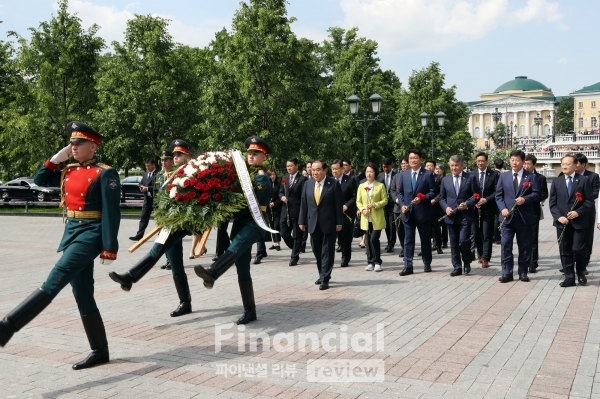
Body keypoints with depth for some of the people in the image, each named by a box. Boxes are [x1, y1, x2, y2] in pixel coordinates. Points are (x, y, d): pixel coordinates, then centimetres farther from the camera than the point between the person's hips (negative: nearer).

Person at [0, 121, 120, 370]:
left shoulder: (105, 174, -9)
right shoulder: (69, 171, 14)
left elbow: (112, 214, -12)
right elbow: (39, 180, 21)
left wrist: (109, 249, -16)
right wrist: (56, 159, 8)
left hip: (90, 234, -8)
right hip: (71, 232, 8)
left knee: (54, 281, -19)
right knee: (83, 296, 8)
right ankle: (100, 352, 15)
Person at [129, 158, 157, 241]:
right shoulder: (146, 174, 15)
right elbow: (141, 183, 19)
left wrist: (147, 188, -19)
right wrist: (142, 187, -2)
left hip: (155, 200, -7)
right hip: (147, 199, 8)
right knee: (144, 218, 5)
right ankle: (139, 235, 4)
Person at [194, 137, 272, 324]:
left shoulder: (262, 178, -5)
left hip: (255, 223, -8)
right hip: (240, 224, 8)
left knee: (237, 245, -38)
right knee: (243, 272, 5)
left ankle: (211, 274, -62)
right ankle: (249, 311, 11)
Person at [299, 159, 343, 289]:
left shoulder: (334, 184, -7)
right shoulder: (308, 184, 5)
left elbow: (338, 205, -7)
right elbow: (304, 204, 7)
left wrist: (338, 222, -9)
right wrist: (302, 221, 5)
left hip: (329, 223, -4)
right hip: (313, 223, 5)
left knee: (327, 251, 0)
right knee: (317, 251, 12)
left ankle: (325, 279, 3)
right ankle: (323, 274, 27)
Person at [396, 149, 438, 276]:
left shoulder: (428, 174, -2)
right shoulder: (404, 174, 9)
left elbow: (433, 192, -4)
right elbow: (399, 192, 11)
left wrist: (422, 198, -19)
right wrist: (402, 205, -5)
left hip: (423, 212, -3)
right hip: (408, 212, 3)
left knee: (425, 239, 9)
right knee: (408, 240, 2)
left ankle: (427, 264, 23)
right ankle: (408, 266, 4)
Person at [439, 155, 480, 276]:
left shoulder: (470, 178, 1)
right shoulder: (445, 180, 10)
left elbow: (476, 195, 0)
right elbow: (442, 197, 12)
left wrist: (467, 205, -16)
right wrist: (446, 207, -7)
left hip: (465, 215, -3)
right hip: (451, 216, 4)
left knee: (463, 241, -12)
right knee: (454, 243, 6)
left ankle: (467, 263, 13)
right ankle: (457, 267, 15)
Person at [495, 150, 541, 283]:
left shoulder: (531, 177, 4)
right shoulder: (503, 176, 10)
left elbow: (537, 194, -2)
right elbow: (498, 195, 7)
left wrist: (525, 199, -20)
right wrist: (503, 208, -9)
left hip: (524, 217, -1)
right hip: (508, 216, 1)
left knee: (525, 246, 6)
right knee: (506, 245, -4)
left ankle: (523, 272, 15)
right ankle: (507, 273, 2)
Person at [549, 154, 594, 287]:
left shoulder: (584, 180, 1)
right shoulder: (556, 181, 9)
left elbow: (589, 201, -3)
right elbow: (552, 203, 6)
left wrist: (578, 212, -16)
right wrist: (559, 217, -9)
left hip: (579, 222, -3)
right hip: (562, 222, 3)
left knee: (578, 249, -5)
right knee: (565, 251, 4)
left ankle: (580, 272, 20)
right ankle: (569, 277, 11)